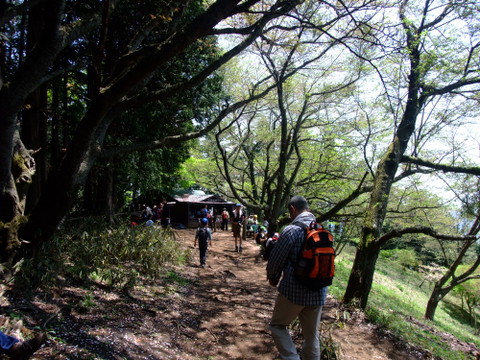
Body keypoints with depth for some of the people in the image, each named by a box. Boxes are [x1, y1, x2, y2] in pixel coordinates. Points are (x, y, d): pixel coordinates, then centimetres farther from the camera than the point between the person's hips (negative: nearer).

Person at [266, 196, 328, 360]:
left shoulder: (291, 230, -15)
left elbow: (275, 260, -9)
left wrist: (272, 278, 11)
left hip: (294, 290, -6)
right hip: (318, 292, 6)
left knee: (278, 325, 15)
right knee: (312, 335, 19)